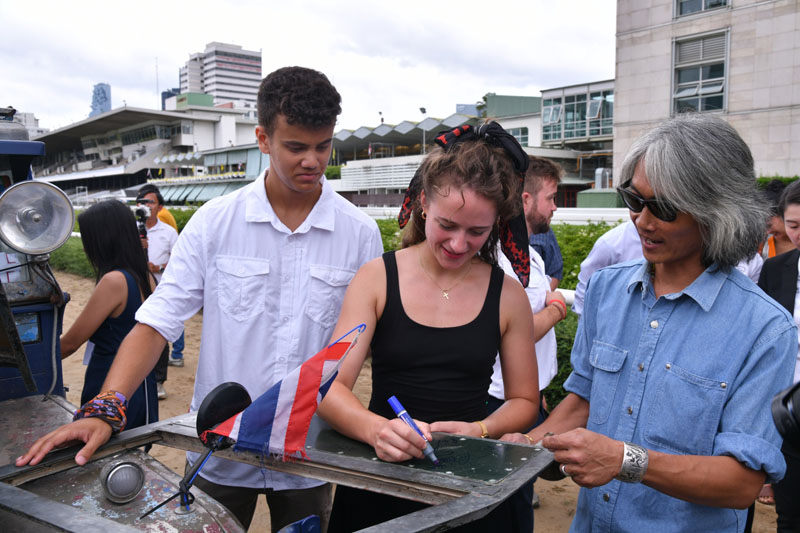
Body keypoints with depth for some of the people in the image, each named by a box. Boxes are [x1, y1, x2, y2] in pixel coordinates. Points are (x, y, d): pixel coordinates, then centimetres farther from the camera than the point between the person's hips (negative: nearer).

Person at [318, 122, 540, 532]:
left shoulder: (508, 296, -3)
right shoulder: (377, 278, -7)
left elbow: (524, 400, 6)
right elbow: (330, 389, -13)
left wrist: (480, 430, -13)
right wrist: (376, 429, -31)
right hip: (378, 476, 0)